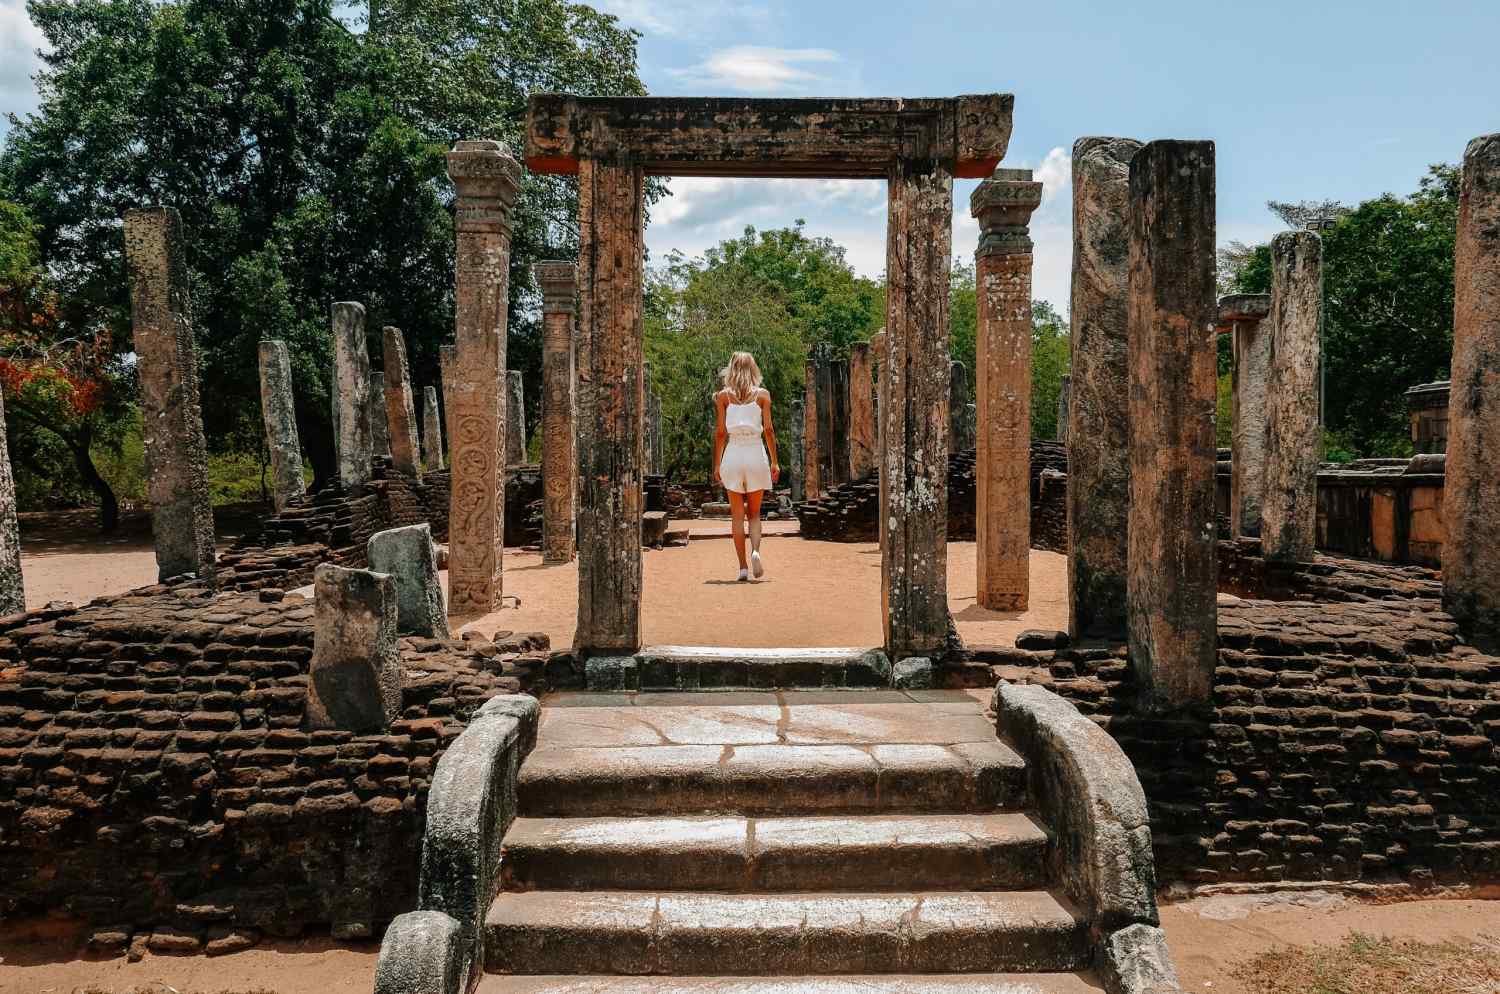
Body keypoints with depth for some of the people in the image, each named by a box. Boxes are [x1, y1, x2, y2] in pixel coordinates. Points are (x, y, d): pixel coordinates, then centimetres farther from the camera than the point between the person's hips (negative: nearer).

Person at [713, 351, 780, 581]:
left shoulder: (723, 395, 3)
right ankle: (755, 551, -14)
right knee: (754, 512, 12)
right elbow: (768, 429, -1)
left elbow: (720, 432, 1)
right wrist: (774, 461, 4)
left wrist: (717, 464, 7)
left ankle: (743, 567, 4)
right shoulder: (762, 394, 2)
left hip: (733, 455, 0)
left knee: (737, 515, 7)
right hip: (756, 453, 0)